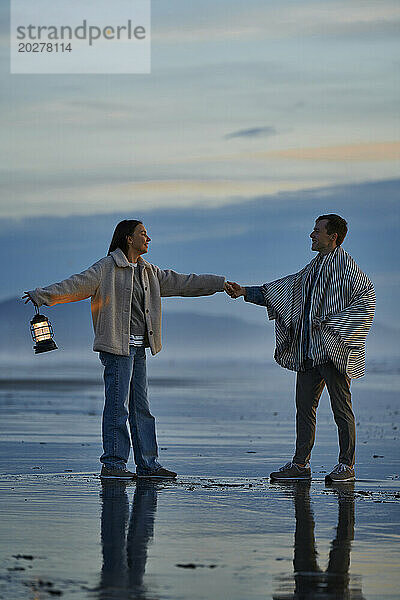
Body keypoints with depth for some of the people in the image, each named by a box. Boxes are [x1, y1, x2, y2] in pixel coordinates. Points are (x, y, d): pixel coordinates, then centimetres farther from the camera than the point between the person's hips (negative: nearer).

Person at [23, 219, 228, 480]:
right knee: (118, 406, -9)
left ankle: (148, 464, 12)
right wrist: (42, 296, -25)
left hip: (139, 348, 7)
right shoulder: (107, 268, -6)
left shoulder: (148, 271, 17)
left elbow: (182, 283, 22)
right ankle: (113, 464, -6)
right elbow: (76, 285, -13)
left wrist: (221, 283, 23)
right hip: (117, 346, -7)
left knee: (141, 408, 9)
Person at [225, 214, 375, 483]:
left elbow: (367, 295, -14)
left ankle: (347, 466, 1)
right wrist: (245, 292, 18)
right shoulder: (314, 266, 18)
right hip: (309, 350, 9)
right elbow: (285, 288, 24)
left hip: (333, 349, -9)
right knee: (305, 405, 8)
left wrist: (334, 323, -17)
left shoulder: (344, 264, -8)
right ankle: (300, 464, 12)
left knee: (341, 407, -4)